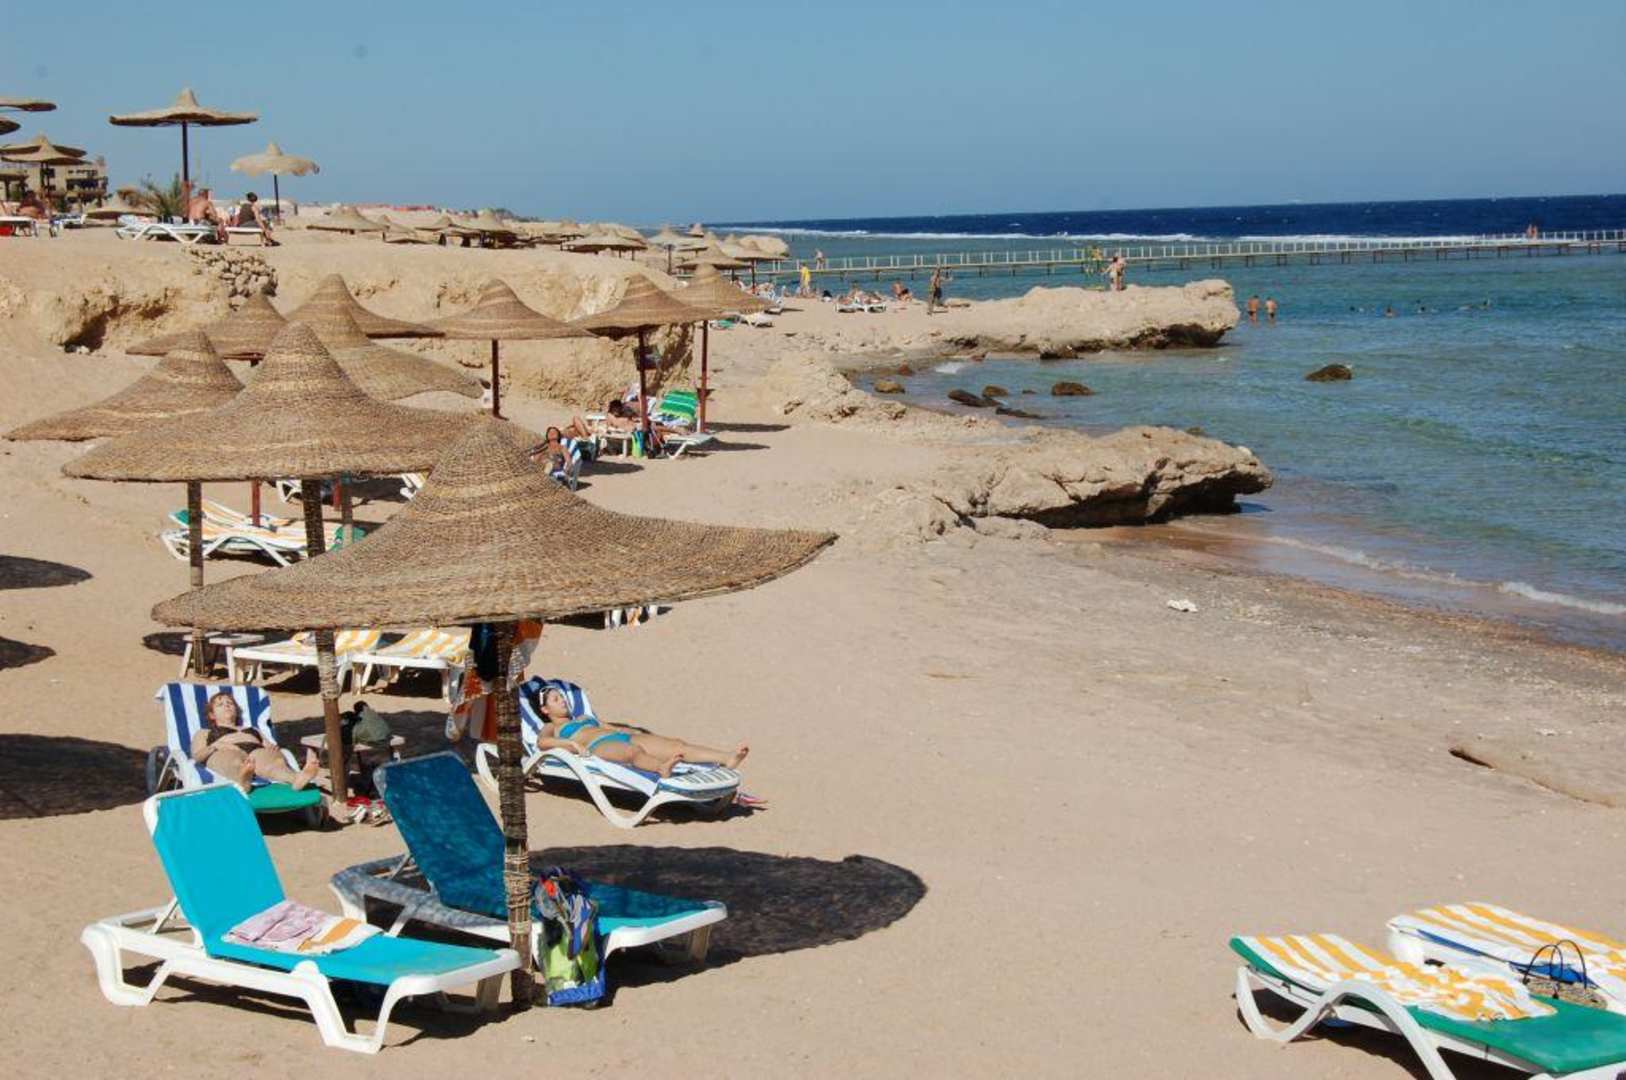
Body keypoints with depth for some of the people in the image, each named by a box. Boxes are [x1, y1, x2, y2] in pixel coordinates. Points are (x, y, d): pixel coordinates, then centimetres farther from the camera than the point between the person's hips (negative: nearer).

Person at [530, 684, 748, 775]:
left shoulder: (584, 718, 40)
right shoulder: (550, 728, 20)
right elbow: (542, 742, -1)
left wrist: (638, 733, 19)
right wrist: (571, 743, -18)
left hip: (622, 737, 6)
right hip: (598, 747, -6)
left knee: (676, 744, -19)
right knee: (634, 751, -43)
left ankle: (727, 758, -38)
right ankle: (661, 768, -76)